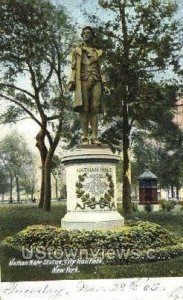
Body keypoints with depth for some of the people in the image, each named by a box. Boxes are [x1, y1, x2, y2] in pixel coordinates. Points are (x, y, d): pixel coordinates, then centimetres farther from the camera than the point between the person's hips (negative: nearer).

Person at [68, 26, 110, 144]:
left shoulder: (98, 52, 22)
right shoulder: (77, 51, 16)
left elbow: (100, 70, 20)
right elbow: (74, 68, 9)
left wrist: (104, 85, 8)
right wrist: (71, 82, -5)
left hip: (96, 82, 2)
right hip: (83, 81, -2)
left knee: (95, 109, -7)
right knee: (84, 109, -11)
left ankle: (95, 138, -10)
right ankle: (85, 138, -12)